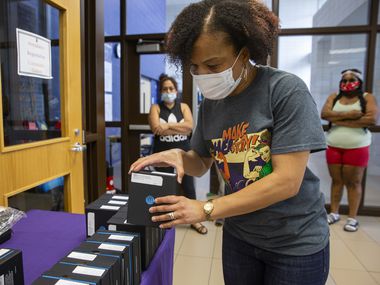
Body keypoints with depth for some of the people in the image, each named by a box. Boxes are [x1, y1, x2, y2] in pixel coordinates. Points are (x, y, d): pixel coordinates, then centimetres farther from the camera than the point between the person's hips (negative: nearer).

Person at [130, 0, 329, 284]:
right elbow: (202, 163, 7)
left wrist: (206, 210, -24)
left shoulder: (287, 91, -20)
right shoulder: (210, 104, -4)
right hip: (239, 235, 4)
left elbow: (287, 181, -24)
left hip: (295, 242, -4)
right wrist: (178, 155, -15)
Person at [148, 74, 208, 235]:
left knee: (189, 187, 8)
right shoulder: (156, 108, 2)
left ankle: (194, 221, 22)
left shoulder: (183, 107, 6)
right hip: (163, 153, -1)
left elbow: (190, 126, -11)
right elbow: (156, 129, -16)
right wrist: (180, 128, -15)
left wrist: (168, 126, -19)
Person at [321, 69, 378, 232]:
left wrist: (340, 121, -14)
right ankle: (334, 212, 20)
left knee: (353, 182, 3)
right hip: (333, 146, 3)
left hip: (357, 147, -2)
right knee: (336, 180, 10)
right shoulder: (334, 97, 8)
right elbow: (324, 114, -9)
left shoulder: (367, 98, 1)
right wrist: (348, 115, -18)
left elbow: (372, 119, -15)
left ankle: (352, 218, 12)